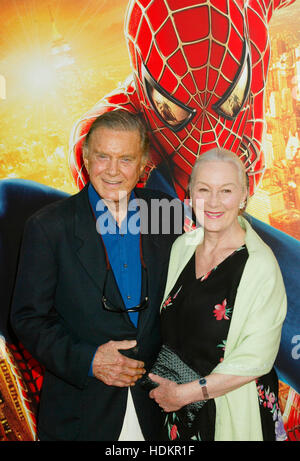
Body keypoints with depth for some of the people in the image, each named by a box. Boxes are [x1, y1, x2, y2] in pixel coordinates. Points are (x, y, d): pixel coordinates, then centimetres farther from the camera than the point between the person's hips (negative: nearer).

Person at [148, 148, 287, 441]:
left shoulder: (261, 264, -19)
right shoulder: (182, 246, -3)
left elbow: (255, 359, -19)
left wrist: (184, 393, -16)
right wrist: (165, 389, -1)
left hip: (234, 414, -4)